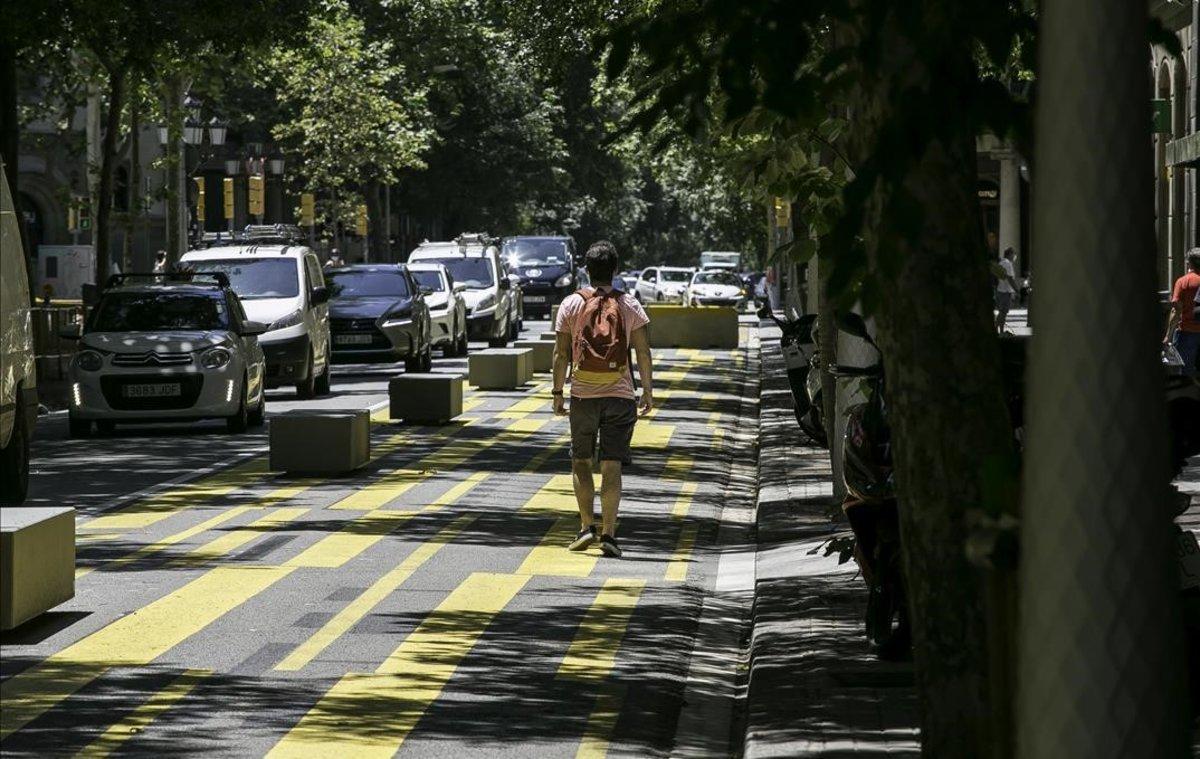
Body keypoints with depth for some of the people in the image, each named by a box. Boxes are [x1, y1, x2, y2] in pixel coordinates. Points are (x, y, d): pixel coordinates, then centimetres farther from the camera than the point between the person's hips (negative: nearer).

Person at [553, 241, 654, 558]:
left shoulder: (572, 304, 0)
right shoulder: (629, 305, 0)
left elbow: (561, 353, 0)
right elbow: (643, 350, -1)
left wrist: (558, 392, 7)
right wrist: (647, 390, 8)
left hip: (583, 395, 0)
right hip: (620, 395, 0)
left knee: (581, 461, 14)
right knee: (611, 465, 0)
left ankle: (587, 526, 6)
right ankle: (608, 533, -6)